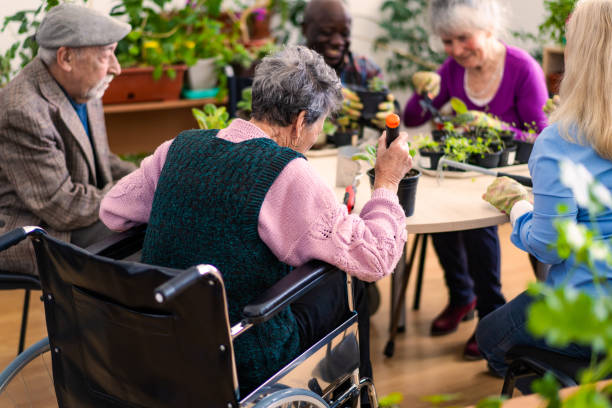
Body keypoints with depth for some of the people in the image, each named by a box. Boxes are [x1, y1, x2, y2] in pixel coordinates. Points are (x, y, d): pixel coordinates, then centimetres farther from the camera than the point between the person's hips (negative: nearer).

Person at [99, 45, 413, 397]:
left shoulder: (181, 147, -3)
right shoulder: (286, 173, -22)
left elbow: (112, 211, 9)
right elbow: (375, 260, -18)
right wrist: (387, 181, -2)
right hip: (247, 365, -6)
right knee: (344, 289, 19)